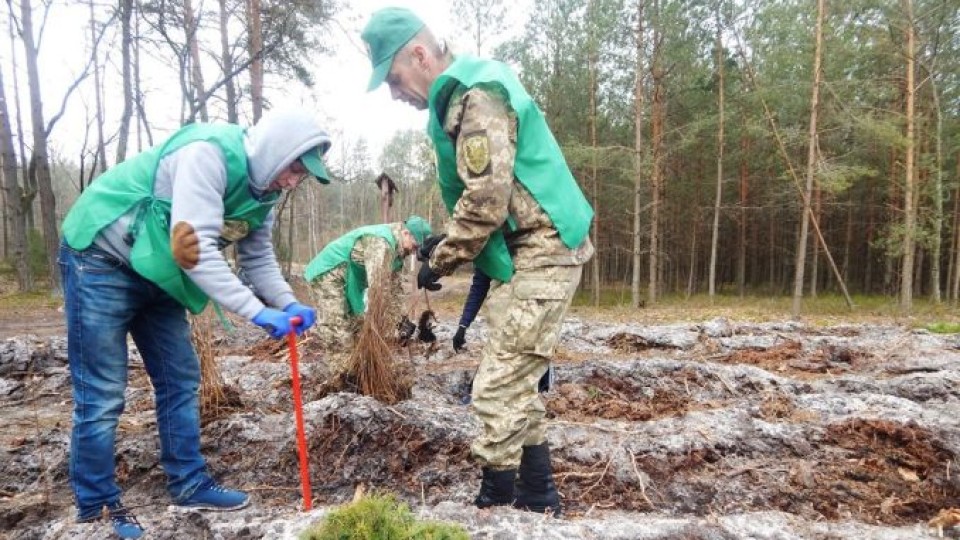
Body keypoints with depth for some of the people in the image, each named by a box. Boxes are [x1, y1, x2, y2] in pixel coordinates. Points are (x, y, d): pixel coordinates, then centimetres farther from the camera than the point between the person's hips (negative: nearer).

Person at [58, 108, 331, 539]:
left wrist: (289, 304, -13)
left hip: (157, 270, 9)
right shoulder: (208, 152, -28)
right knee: (102, 395, -3)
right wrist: (258, 313, -36)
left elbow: (258, 259, 4)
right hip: (101, 259, -8)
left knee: (180, 379, 9)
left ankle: (189, 484, 20)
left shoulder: (263, 189, 0)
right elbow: (194, 248, -36)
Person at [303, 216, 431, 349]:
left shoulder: (396, 248, 8)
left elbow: (394, 287, 13)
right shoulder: (382, 242, -25)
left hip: (346, 278, 10)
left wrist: (399, 320, 9)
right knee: (340, 342, -18)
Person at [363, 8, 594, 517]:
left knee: (497, 388, -7)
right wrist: (447, 242, 13)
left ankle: (496, 503, 9)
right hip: (526, 255, 11)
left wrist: (440, 261, -9)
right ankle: (537, 496, 28)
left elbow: (487, 201, -22)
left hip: (539, 255, -11)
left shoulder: (476, 95, -15)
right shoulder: (464, 94, 18)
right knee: (515, 382, 16)